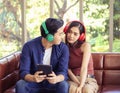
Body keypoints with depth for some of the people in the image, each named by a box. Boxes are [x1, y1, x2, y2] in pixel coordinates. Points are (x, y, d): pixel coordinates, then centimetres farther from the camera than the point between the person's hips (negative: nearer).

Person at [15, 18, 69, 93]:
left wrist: (57, 78, -43)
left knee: (63, 85, -31)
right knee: (20, 85, -31)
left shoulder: (63, 48, -11)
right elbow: (23, 72, -19)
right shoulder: (29, 46, -15)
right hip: (34, 83, 0)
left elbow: (63, 72, -18)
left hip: (52, 83, 1)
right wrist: (33, 78, -43)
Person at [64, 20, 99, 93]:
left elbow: (84, 67, -18)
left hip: (88, 79, -1)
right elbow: (67, 69, -5)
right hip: (72, 80, 1)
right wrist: (78, 83, -20)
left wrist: (81, 86, -31)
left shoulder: (85, 46, -6)